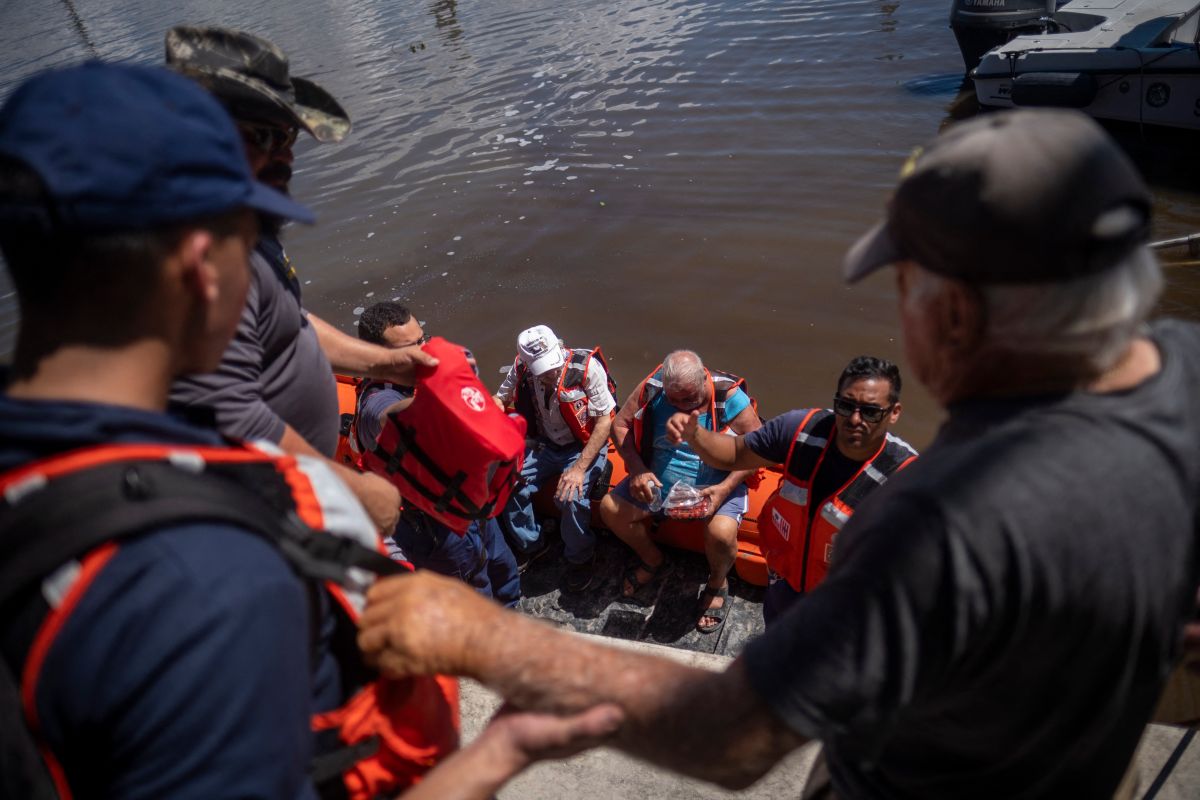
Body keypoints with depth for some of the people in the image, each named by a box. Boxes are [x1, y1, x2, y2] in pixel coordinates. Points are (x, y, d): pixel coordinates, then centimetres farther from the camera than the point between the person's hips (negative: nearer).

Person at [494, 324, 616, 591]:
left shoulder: (587, 367, -24)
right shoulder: (521, 369, -11)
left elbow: (605, 421, -20)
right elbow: (500, 399, 7)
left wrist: (579, 468, -25)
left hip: (585, 447, -4)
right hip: (545, 445, 5)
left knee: (571, 496, -28)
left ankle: (581, 558, 1)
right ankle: (531, 545, 12)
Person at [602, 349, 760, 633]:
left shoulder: (729, 397, -19)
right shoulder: (652, 389, -12)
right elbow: (620, 424, -3)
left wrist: (725, 488, -25)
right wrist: (637, 470, -17)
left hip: (716, 486, -4)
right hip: (658, 482, 4)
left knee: (722, 533, -32)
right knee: (610, 508, -11)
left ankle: (717, 584, 6)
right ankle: (653, 560, 19)